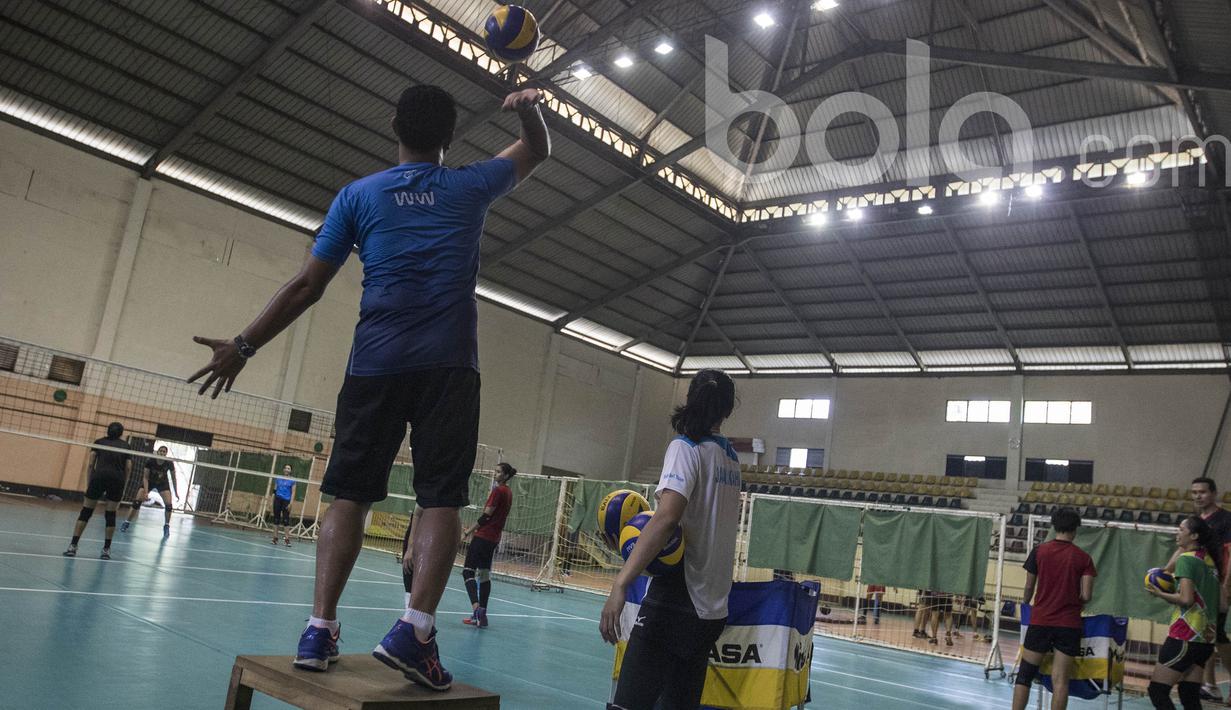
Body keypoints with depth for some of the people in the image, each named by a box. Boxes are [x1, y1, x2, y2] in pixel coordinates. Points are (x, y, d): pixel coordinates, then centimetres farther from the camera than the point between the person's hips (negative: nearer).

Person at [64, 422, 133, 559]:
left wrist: (89, 482, 9)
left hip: (99, 476, 0)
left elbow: (91, 463, 6)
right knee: (111, 514, 9)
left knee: (86, 511, 6)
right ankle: (106, 549, 10)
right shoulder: (125, 445, 19)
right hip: (118, 479, 1)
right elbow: (128, 467, 8)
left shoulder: (99, 442, 18)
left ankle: (73, 546, 0)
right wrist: (123, 486, 14)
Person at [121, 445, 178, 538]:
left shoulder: (169, 463, -23)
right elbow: (146, 477, -18)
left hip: (163, 484, 0)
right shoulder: (150, 461, -25)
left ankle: (166, 527, -4)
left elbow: (173, 478, -9)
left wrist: (175, 492, -6)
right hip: (149, 482, 0)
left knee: (168, 505, -18)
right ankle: (126, 523, 1)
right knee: (137, 501, -15)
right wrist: (146, 492, -27)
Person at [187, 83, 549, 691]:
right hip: (449, 365, -1)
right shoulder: (471, 186, 11)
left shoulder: (359, 195, 10)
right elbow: (538, 152, 30)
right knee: (440, 498, -3)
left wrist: (244, 346, 12)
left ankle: (319, 629, 1)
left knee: (349, 494, 6)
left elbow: (307, 286, 6)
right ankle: (414, 629, -15)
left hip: (375, 364, 1)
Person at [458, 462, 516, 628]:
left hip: (483, 537, -9)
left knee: (468, 571, -6)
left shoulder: (498, 490, -12)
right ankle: (481, 616, 13)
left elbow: (486, 516, -16)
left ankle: (476, 606, -22)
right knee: (484, 575, 11)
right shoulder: (508, 492, 13)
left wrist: (468, 532, -13)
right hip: (494, 538, 9)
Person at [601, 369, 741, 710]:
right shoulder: (730, 457, 12)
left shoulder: (686, 447, -9)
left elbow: (666, 518, -24)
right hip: (714, 608, 8)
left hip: (675, 602, -8)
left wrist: (621, 584, -29)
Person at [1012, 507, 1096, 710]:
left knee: (1024, 675, 7)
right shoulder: (1083, 558, -1)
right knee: (1060, 680, 2)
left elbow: (1029, 587, 5)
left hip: (1040, 620, 0)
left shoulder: (1039, 551, 0)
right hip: (1069, 624, 0)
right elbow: (1086, 596, -6)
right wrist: (1072, 600, 15)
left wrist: (1024, 605, 23)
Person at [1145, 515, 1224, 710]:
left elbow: (1186, 599, -21)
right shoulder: (1210, 560, 13)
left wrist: (1160, 593, -6)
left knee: (1157, 692, -3)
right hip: (1207, 637, 9)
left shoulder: (1186, 559, -12)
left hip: (1185, 635, -8)